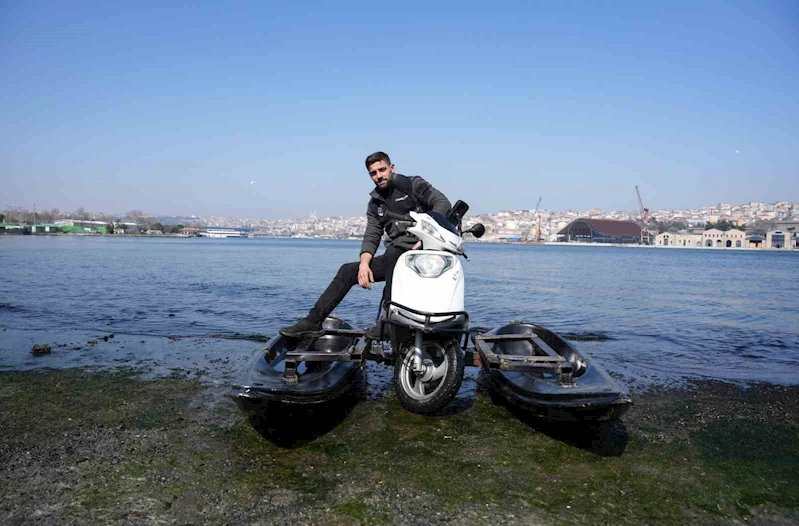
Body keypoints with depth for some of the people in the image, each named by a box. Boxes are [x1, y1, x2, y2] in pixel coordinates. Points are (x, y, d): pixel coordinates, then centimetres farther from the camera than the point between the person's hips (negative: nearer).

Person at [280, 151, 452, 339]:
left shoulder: (413, 184, 0)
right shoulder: (375, 204, 17)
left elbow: (443, 203, -12)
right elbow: (371, 237, 11)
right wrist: (364, 264, -9)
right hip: (394, 256, 7)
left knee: (391, 254, -38)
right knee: (347, 270, 0)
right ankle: (313, 321, 3)